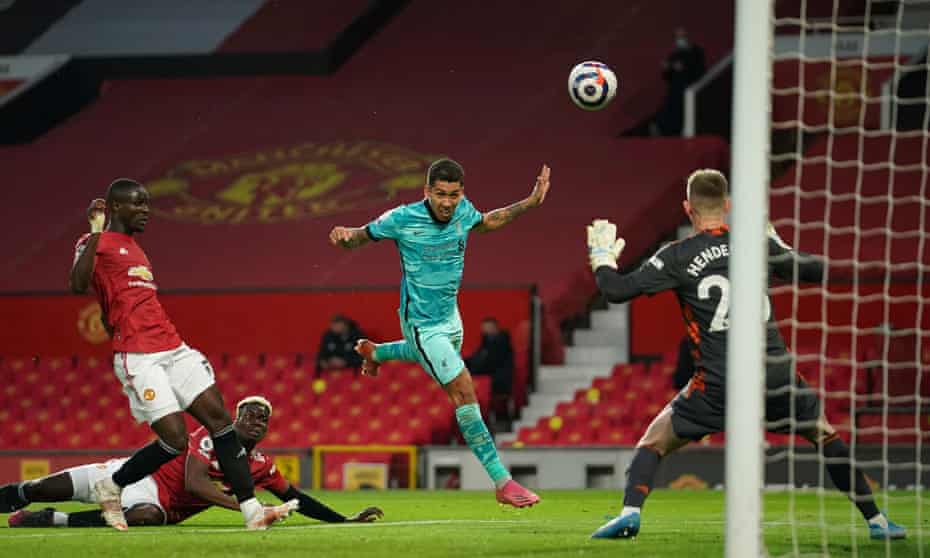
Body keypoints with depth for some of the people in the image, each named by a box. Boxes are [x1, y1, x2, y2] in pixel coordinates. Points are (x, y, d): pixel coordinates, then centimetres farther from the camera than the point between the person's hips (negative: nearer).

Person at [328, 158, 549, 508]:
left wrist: (530, 203, 8)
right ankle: (502, 482, -19)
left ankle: (374, 352, 67)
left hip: (449, 314, 7)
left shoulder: (463, 211, -7)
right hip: (421, 322, -7)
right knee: (464, 391, -17)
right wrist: (344, 236, -33)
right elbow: (362, 236, -10)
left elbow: (486, 222, 16)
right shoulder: (402, 219, -22)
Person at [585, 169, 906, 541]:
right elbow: (816, 271, 17)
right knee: (825, 435, 24)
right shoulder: (757, 244, 7)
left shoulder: (677, 256, -1)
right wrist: (779, 246, 34)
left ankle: (630, 513, -11)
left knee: (654, 440, 13)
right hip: (778, 376, 2)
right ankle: (876, 521, 21)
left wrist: (602, 258, 16)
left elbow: (618, 290, -5)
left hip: (718, 384, -2)